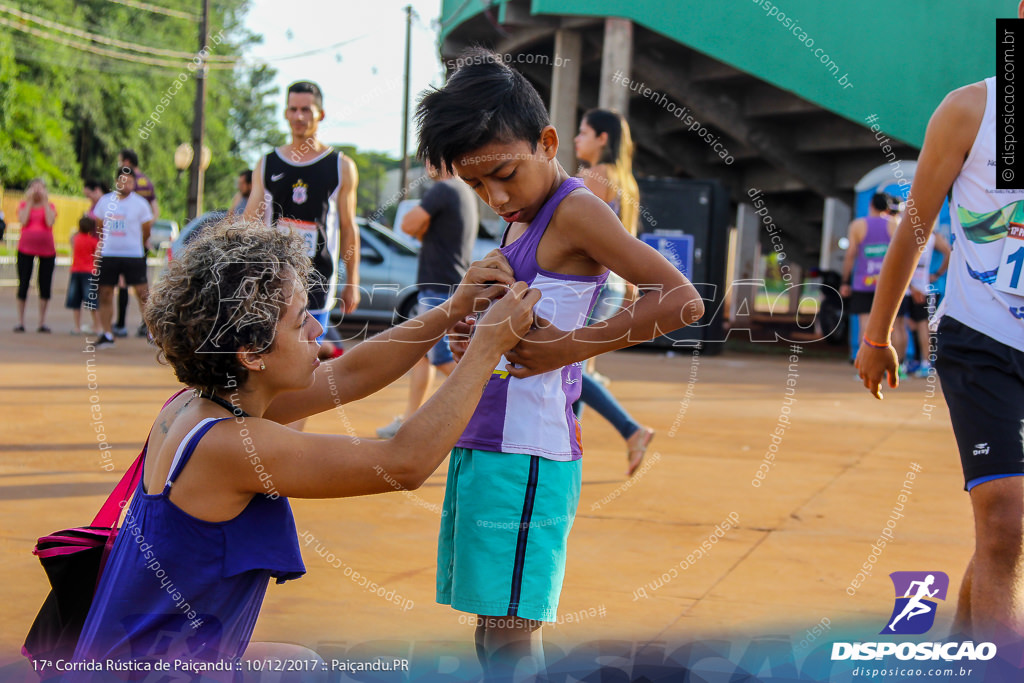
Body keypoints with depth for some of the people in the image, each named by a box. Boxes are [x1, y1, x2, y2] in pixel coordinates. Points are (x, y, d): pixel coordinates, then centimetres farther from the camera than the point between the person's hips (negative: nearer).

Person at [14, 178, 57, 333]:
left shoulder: (50, 206, 8)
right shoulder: (23, 205, 8)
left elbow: (50, 222, -11)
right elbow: (23, 221, -11)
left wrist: (45, 202, -7)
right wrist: (30, 201, -7)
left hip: (47, 249, 1)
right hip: (26, 248, 0)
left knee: (45, 286, 1)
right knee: (23, 284, 0)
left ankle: (42, 322, 8)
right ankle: (20, 321, 7)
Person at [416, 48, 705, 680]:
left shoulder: (576, 211, -10)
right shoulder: (522, 218, 17)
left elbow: (683, 301, -19)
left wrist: (573, 345, -21)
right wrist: (477, 333, 4)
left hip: (527, 457, -9)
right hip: (480, 445, 9)